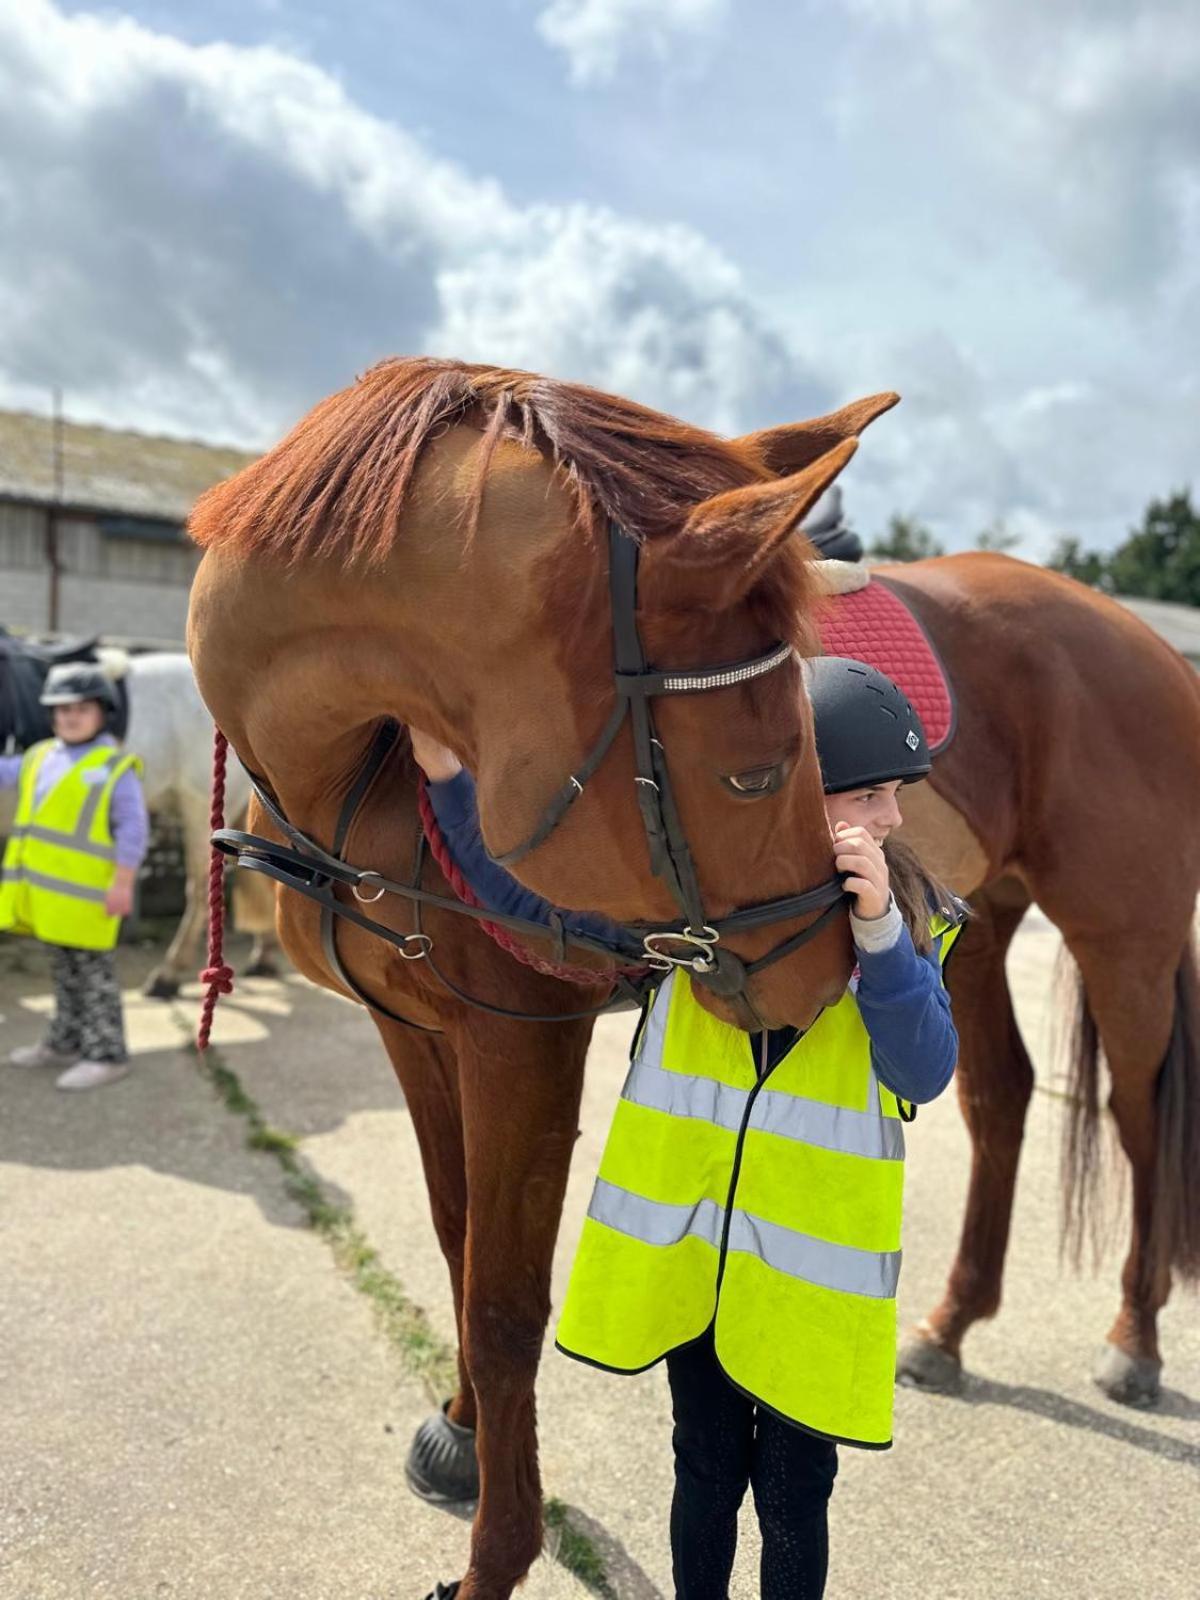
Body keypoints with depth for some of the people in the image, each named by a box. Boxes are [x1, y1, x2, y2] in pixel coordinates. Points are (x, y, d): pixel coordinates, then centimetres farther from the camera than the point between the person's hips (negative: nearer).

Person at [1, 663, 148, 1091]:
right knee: (65, 967, 18)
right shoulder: (41, 757, 11)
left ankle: (107, 1054, 9)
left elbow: (133, 830, -12)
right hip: (47, 887, 7)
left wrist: (122, 884, -16)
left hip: (84, 889, -7)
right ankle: (65, 1043, 31)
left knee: (93, 970, 0)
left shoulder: (116, 767, -8)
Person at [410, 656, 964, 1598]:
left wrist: (878, 930, -33)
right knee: (707, 1470, 21)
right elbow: (527, 898, -6)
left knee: (793, 1494, 16)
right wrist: (450, 776, -16)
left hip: (815, 1268, 0)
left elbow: (926, 1073, -20)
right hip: (684, 1248, 1)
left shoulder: (913, 922, -8)